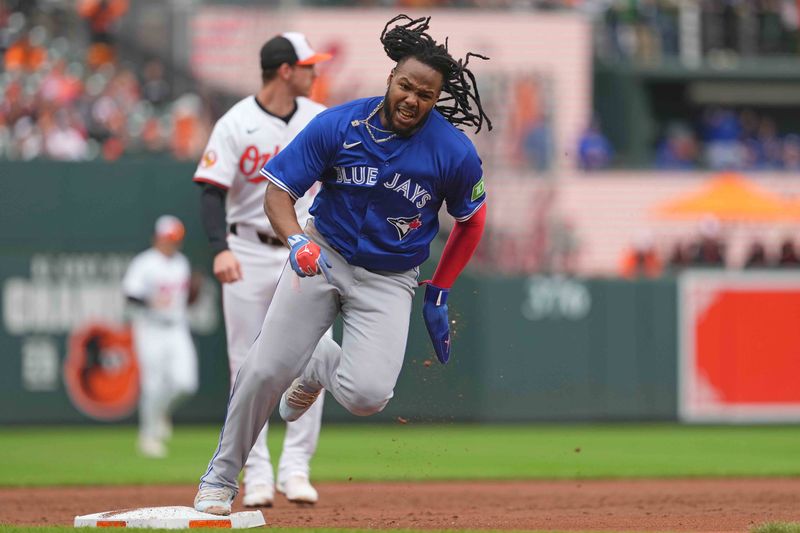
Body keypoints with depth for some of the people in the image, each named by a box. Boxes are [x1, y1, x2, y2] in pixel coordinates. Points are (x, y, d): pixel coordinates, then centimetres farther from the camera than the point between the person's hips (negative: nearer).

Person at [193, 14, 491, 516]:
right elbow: (278, 192, -10)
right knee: (266, 369, -13)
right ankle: (222, 475, 9)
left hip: (390, 279, 0)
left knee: (367, 395, -19)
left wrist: (439, 295, 5)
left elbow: (471, 222, 4)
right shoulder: (337, 126, -14)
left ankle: (321, 363, 19)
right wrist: (297, 240, -30)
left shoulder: (456, 153, -14)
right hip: (322, 255, 0)